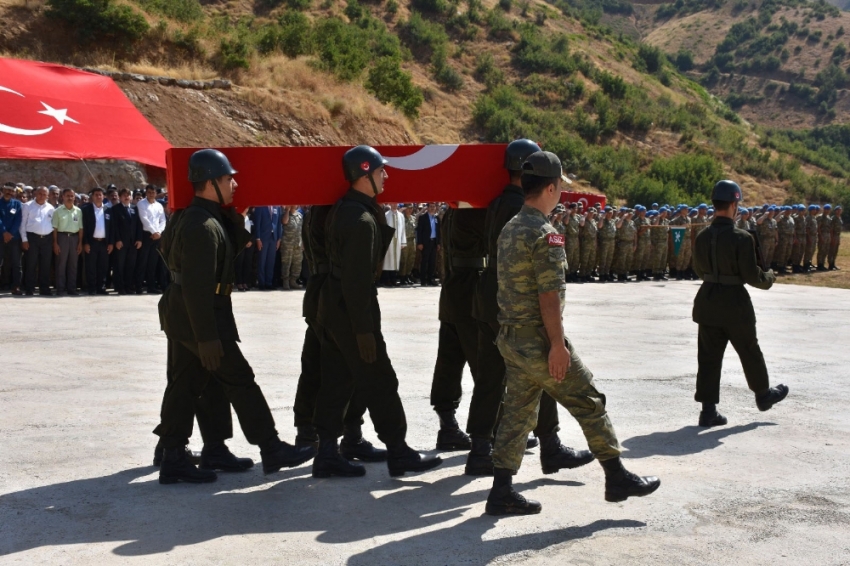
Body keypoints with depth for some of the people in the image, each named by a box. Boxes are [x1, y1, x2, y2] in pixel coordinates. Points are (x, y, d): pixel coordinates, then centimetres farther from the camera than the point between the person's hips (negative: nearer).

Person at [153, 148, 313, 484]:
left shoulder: (192, 218, 12)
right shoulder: (203, 226, -21)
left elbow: (237, 247, 16)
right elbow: (197, 286, -26)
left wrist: (235, 219, 2)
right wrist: (207, 337, -26)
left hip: (181, 314, 10)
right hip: (200, 316, -10)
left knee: (185, 385, 11)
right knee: (239, 380, -2)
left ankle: (173, 458, 15)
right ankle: (271, 450, 7)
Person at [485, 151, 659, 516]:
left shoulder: (509, 229, 11)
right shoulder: (544, 234, -17)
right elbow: (549, 295, -21)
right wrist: (558, 344, -19)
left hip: (510, 338, 9)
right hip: (538, 341, -9)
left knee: (518, 411, 12)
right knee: (589, 404, 4)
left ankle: (502, 492, 12)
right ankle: (617, 478, 13)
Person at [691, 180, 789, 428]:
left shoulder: (702, 237, 0)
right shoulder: (741, 238, -18)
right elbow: (752, 276, -16)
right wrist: (769, 277, 4)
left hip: (707, 302, 5)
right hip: (734, 303, -5)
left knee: (709, 356, 7)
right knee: (750, 351, 16)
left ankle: (709, 410, 7)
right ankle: (763, 394, 37)